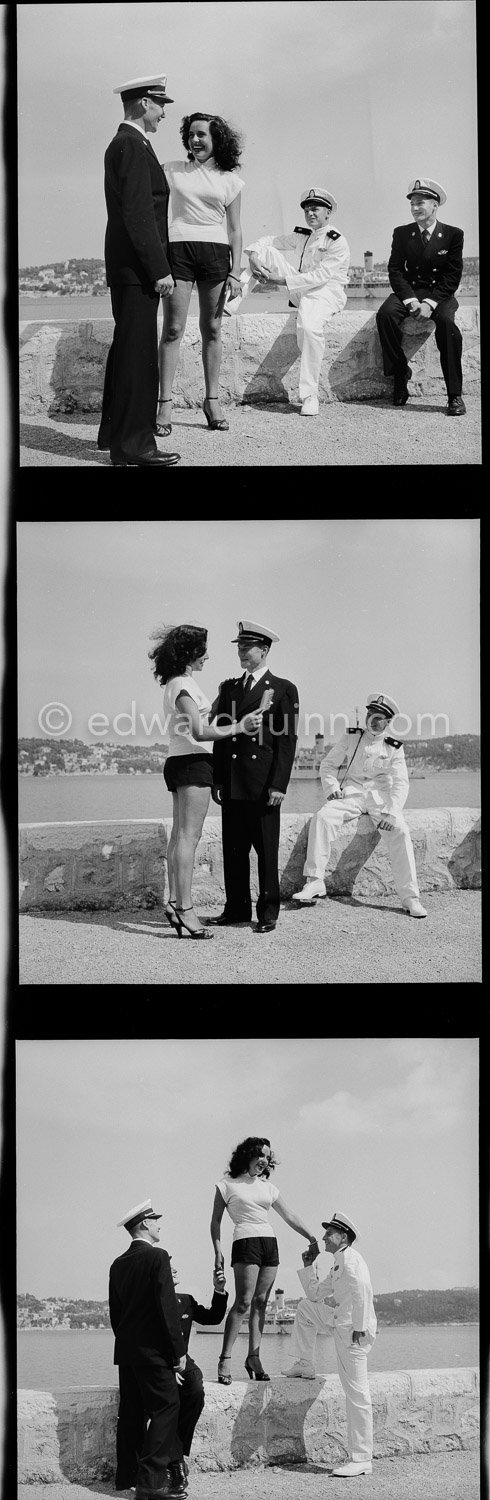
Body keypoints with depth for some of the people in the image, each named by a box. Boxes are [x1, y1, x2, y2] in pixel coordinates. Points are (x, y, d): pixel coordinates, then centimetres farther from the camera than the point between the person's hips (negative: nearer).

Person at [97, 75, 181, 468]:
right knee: (138, 351, -9)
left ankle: (114, 432, 24)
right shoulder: (132, 146, -13)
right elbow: (138, 214, -20)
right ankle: (133, 445, -8)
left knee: (126, 348, 16)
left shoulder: (123, 144, 19)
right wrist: (160, 269, -21)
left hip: (127, 268, 11)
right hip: (137, 269, -11)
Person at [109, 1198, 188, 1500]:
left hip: (126, 1350, 8)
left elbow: (115, 1313, 15)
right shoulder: (157, 1256, -10)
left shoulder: (119, 1264, 12)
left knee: (130, 1412, 12)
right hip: (153, 1349, -8)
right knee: (166, 1407, -5)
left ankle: (125, 1474, 16)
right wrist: (179, 1351, -11)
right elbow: (168, 1307, -15)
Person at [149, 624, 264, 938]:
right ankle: (184, 907, -16)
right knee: (189, 835, -13)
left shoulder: (178, 684, 18)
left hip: (179, 762, 10)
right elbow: (199, 732, -23)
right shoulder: (183, 685, -13)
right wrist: (238, 727, -23)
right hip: (193, 762, -10)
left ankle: (175, 902, 7)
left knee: (180, 834, 8)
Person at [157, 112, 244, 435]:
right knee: (173, 329, -6)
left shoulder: (230, 180, 10)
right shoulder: (173, 171, 10)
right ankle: (165, 404, -6)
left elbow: (235, 230, 9)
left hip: (215, 251, 1)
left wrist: (236, 272, 2)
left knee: (212, 329, 3)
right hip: (178, 248, -1)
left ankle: (212, 401, 10)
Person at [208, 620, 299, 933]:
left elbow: (287, 740, -4)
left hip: (264, 785, -5)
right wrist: (217, 780, 7)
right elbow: (220, 737, 15)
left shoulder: (283, 689, 2)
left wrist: (279, 784, -11)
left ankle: (268, 910, 9)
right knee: (233, 849, 7)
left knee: (267, 850, 1)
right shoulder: (228, 688, 16)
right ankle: (237, 908, 15)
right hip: (232, 785, 5)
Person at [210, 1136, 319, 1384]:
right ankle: (225, 1359, -14)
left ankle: (254, 1357, 3)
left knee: (260, 1303, 1)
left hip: (270, 1243, 5)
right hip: (245, 1241, -5)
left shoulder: (267, 1187, 18)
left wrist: (311, 1237, 10)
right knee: (243, 1302, -15)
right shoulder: (227, 1184, 5)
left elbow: (289, 1216, 20)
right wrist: (218, 1252, -4)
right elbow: (216, 1220, 5)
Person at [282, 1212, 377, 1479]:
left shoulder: (350, 1258, -11)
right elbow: (316, 1294, 28)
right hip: (340, 1323, 10)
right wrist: (308, 1266, 21)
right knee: (305, 1307, 22)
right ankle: (305, 1366, 27)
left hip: (355, 1331, -10)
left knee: (356, 1394, -9)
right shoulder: (337, 1266, 20)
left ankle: (361, 1459, -8)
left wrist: (359, 1327, -28)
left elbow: (362, 1289, -26)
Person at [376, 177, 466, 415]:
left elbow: (453, 277, -5)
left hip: (440, 294, -2)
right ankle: (400, 371, -12)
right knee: (385, 313, -30)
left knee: (446, 320, -35)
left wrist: (430, 303, -20)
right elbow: (395, 270, 1)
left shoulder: (453, 235, 0)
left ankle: (455, 395, -32)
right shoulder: (402, 233, 7)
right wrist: (411, 301, -16)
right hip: (409, 291, 2)